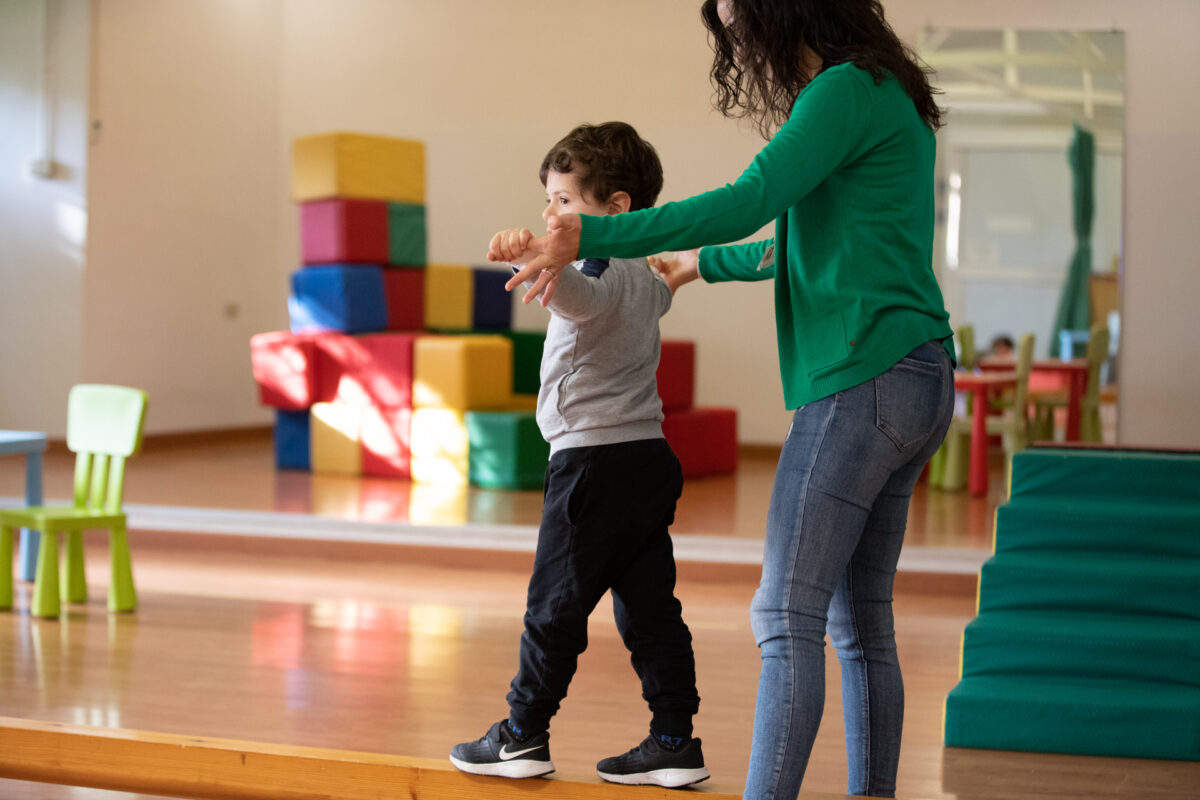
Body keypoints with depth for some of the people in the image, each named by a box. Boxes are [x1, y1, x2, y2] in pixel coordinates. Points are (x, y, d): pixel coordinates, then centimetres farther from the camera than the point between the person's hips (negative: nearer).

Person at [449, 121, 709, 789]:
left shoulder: (602, 274, -13)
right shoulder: (647, 277, 16)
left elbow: (575, 292, -40)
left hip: (594, 457, -9)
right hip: (651, 457, 9)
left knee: (555, 603, 1)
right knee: (649, 604, 9)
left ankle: (524, 735, 11)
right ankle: (676, 741, 9)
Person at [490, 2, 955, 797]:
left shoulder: (847, 90, -9)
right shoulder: (885, 100, 21)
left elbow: (747, 203, -19)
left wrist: (588, 237, -16)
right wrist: (702, 264, 45)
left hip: (866, 380, -10)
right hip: (916, 381, 10)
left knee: (787, 615, -11)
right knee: (861, 621, 11)